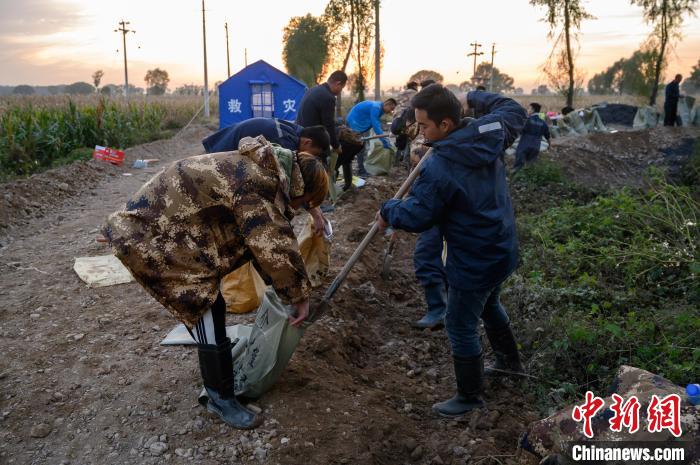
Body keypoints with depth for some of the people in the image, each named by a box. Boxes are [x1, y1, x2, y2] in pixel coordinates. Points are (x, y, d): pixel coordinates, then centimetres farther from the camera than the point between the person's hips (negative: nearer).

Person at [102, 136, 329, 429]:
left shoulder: (261, 169, 8)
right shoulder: (256, 185, -25)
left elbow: (264, 238, 16)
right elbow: (276, 247, -24)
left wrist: (277, 283, 17)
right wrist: (300, 297, -11)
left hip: (160, 224, 10)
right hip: (148, 238, -10)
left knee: (210, 303, 22)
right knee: (207, 314, -4)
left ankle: (216, 351, 46)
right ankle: (221, 400, 11)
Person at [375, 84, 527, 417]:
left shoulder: (438, 168, -28)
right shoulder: (489, 134, -7)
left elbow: (415, 216, -21)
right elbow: (515, 111, 14)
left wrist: (387, 212, -2)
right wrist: (476, 98, 21)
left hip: (472, 263, -8)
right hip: (503, 250, 9)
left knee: (461, 328, 9)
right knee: (489, 304, 33)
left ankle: (470, 397, 26)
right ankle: (509, 359, 54)